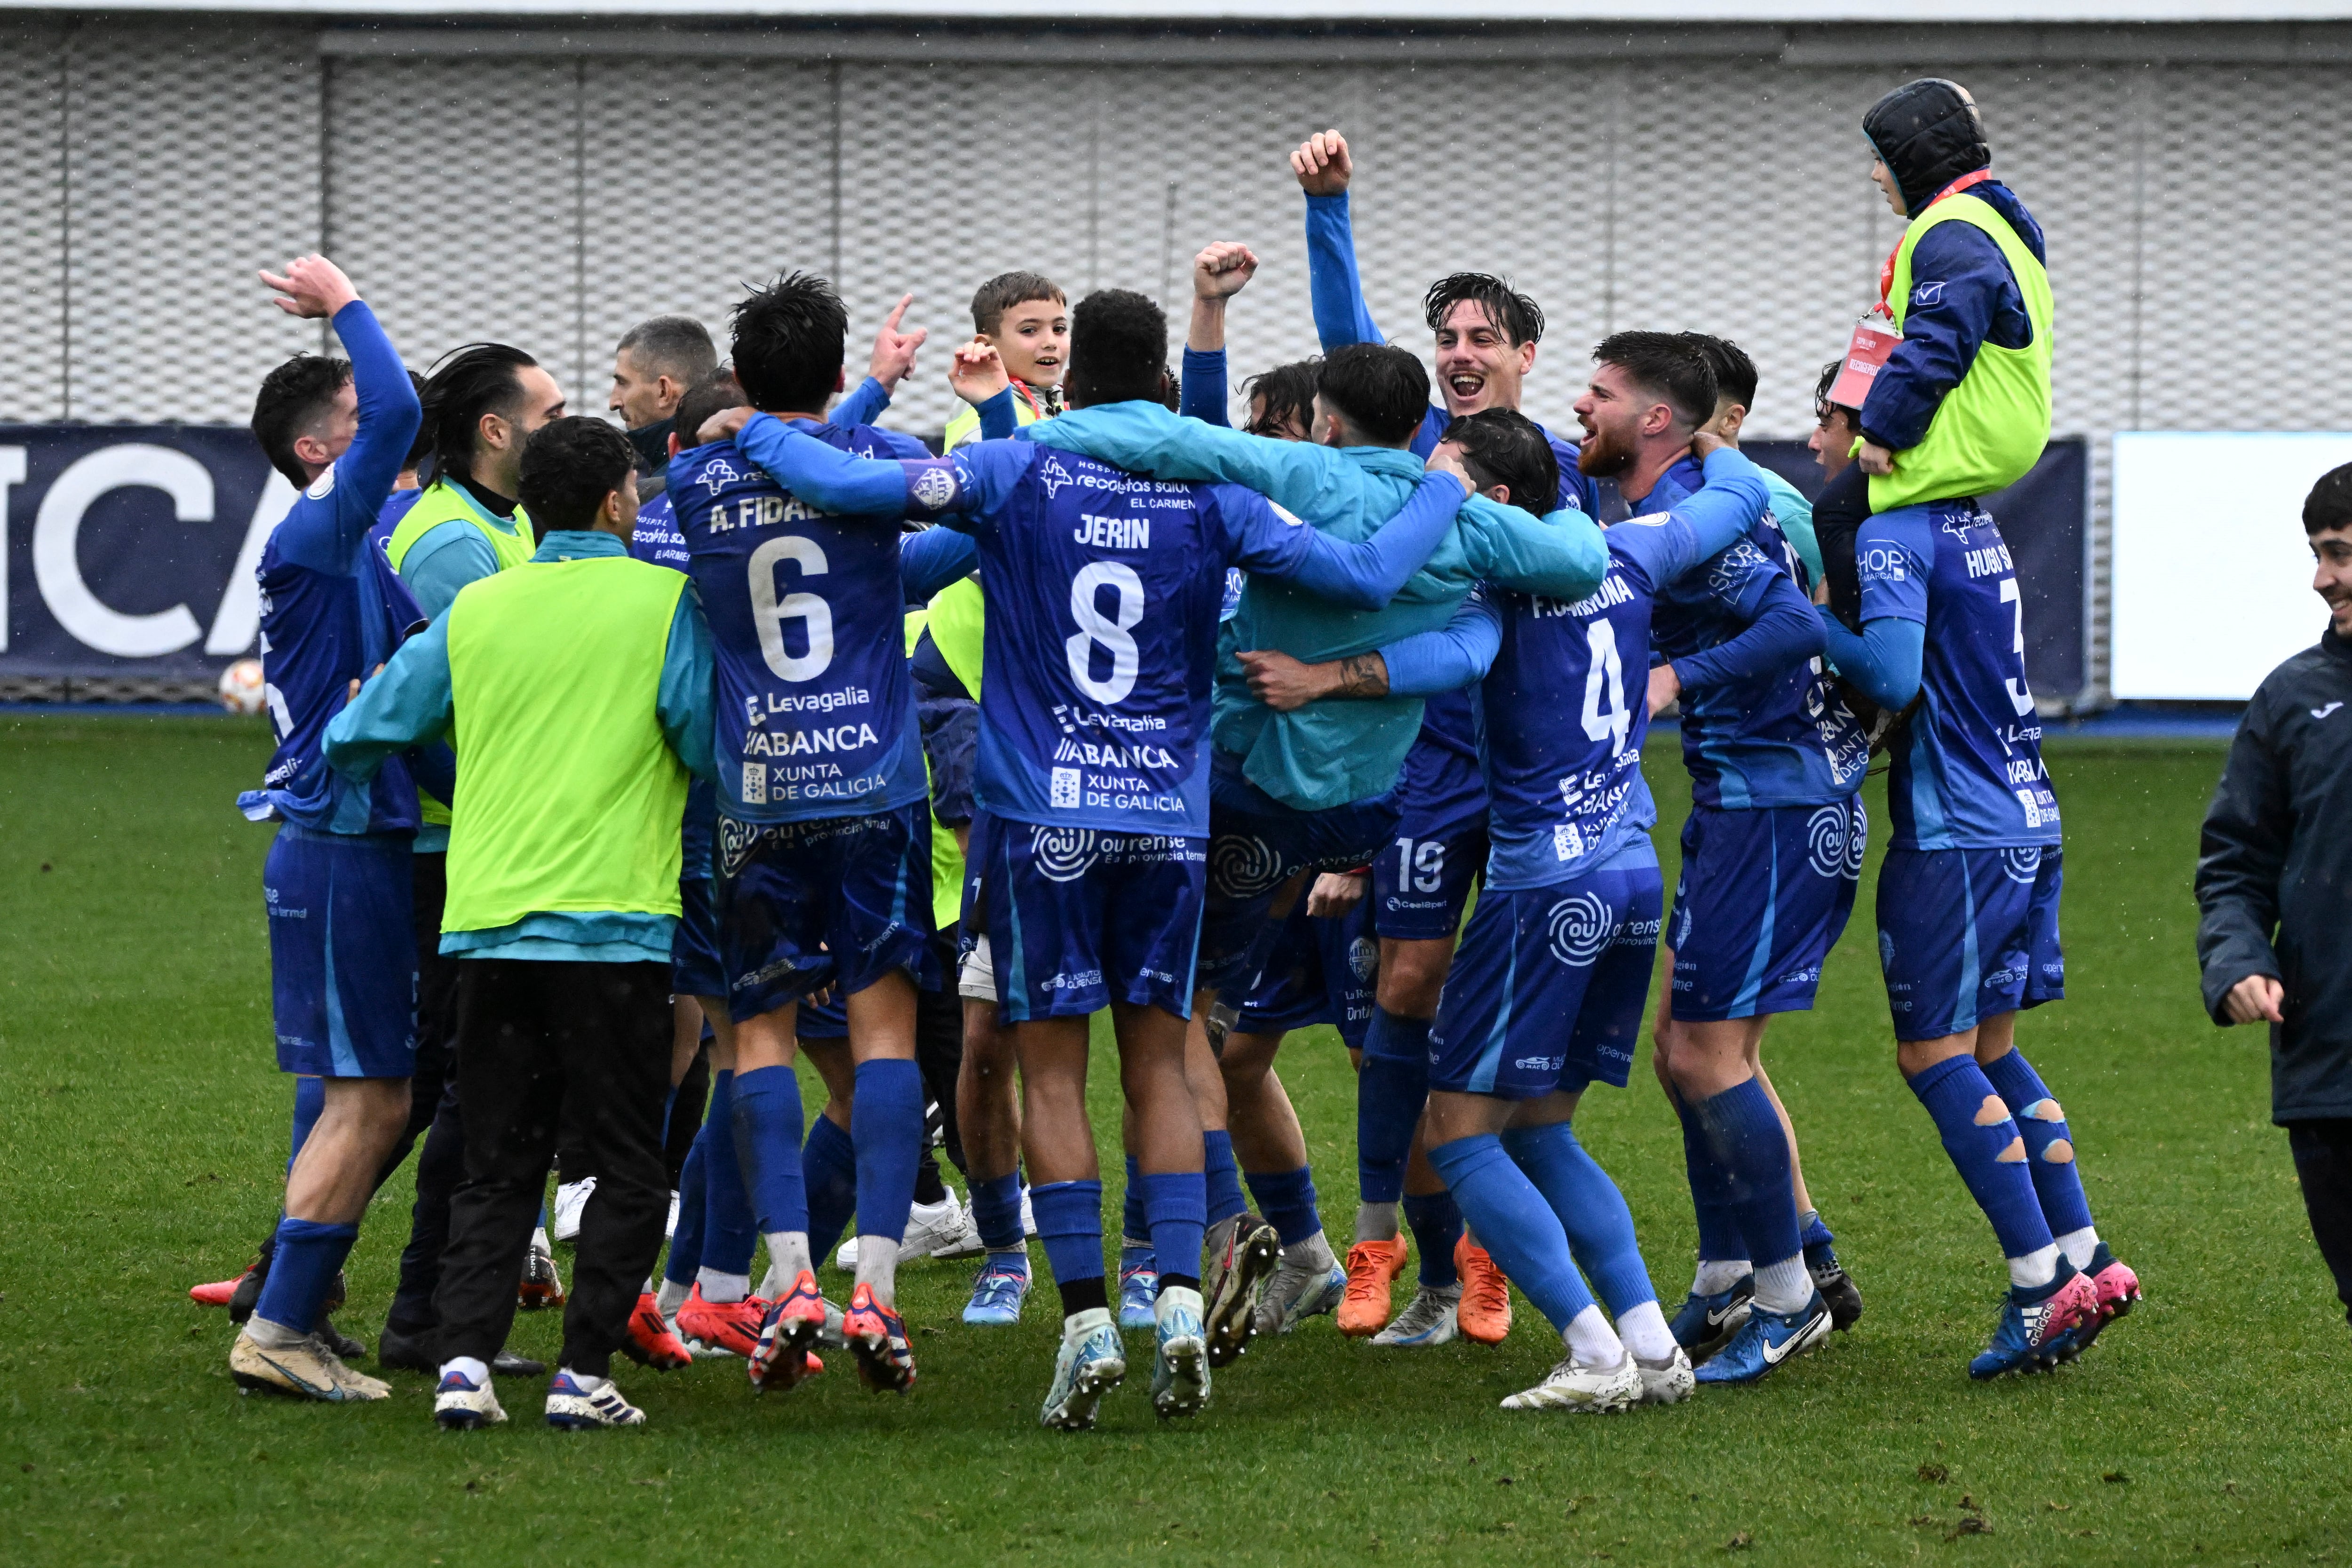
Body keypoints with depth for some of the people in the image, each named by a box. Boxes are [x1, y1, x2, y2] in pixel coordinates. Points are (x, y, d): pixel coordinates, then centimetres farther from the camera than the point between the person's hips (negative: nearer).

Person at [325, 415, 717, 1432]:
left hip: (486, 922, 4)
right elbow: (712, 747, -5)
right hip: (612, 926, -4)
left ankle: (465, 1358, -4)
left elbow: (357, 739, 13)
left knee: (496, 1169, 10)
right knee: (627, 1168, 5)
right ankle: (583, 1372, -3)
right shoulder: (665, 601, -3)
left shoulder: (473, 611, 9)